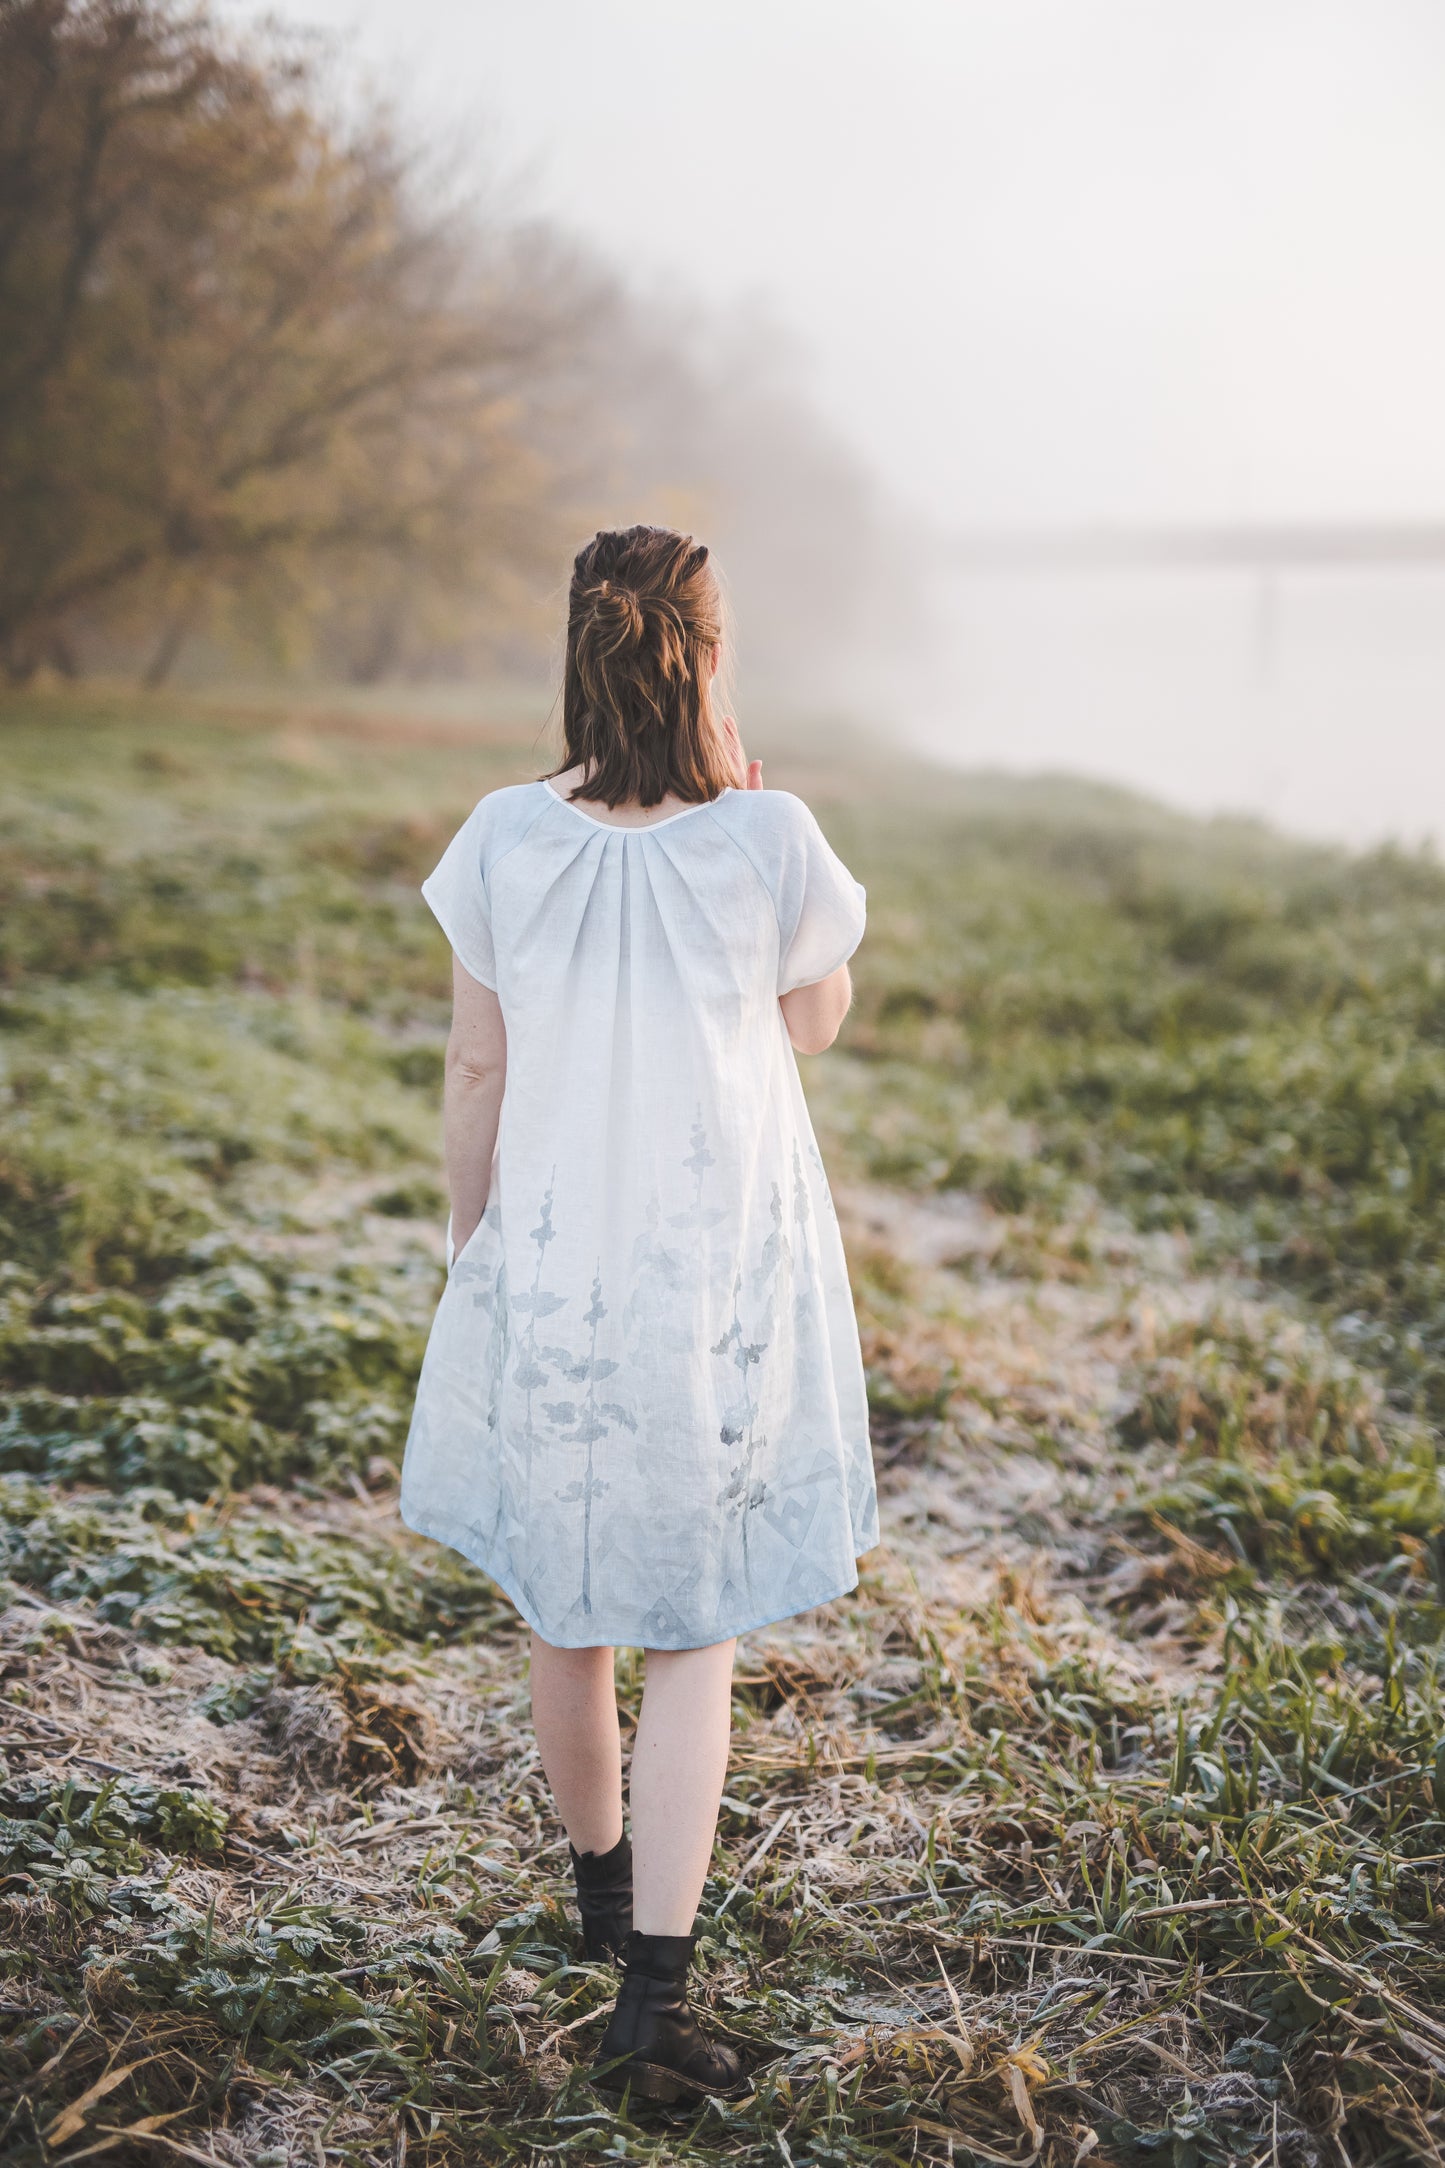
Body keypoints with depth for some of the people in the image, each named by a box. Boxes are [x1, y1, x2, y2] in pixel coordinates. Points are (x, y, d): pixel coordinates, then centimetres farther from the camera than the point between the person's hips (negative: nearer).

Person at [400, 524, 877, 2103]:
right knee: (693, 1633, 8)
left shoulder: (505, 839, -9)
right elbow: (818, 1022, 5)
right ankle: (655, 1990, 1)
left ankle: (601, 1885, 42)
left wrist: (465, 1247, 12)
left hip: (549, 1261, 2)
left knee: (561, 1606, 21)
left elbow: (477, 1070, -1)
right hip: (725, 1274, -2)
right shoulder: (769, 843, -13)